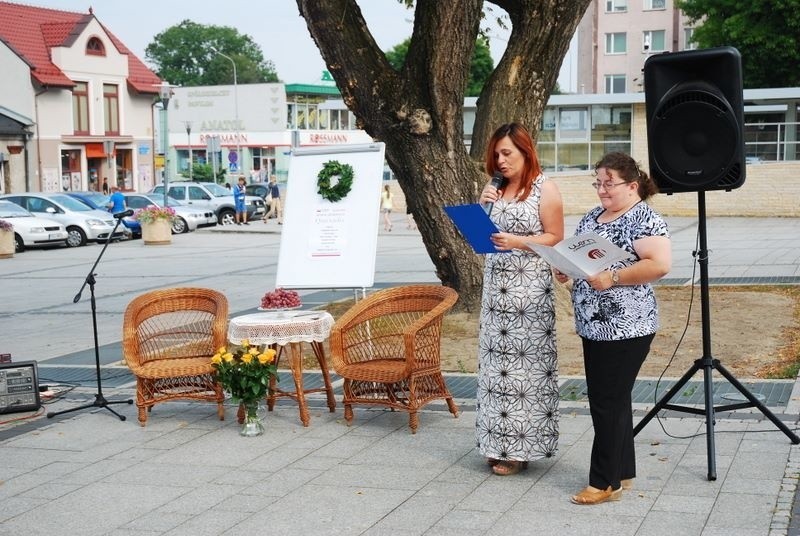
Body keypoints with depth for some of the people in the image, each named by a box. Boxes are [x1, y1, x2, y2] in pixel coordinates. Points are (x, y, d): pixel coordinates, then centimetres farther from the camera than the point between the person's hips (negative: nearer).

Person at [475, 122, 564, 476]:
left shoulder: (545, 189, -4)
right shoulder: (494, 188, 14)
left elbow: (555, 238, -5)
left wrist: (519, 242, -19)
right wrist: (483, 207, 1)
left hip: (530, 286, -6)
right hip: (496, 283, 6)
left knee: (526, 359, -6)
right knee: (496, 358, 5)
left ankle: (520, 448, 2)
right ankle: (500, 443, 12)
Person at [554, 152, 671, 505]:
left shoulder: (644, 219, -11)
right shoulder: (593, 217, 14)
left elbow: (660, 264, -22)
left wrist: (613, 277, -23)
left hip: (625, 328, -8)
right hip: (594, 326, 9)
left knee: (607, 403, -5)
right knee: (612, 401, 14)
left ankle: (606, 482, 4)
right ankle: (623, 473, 24)